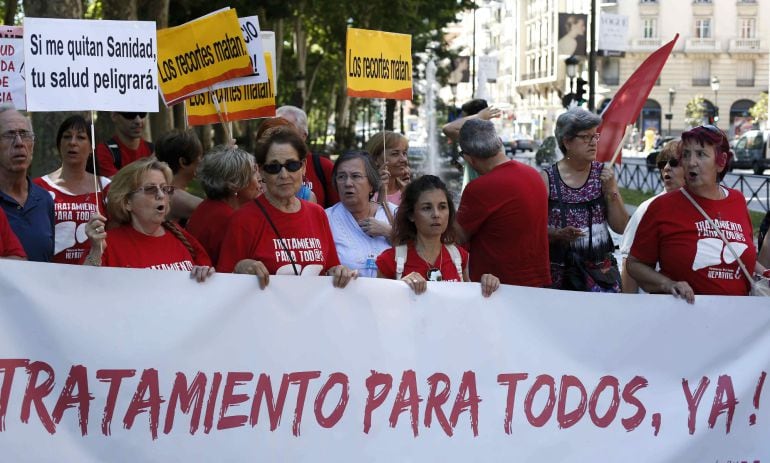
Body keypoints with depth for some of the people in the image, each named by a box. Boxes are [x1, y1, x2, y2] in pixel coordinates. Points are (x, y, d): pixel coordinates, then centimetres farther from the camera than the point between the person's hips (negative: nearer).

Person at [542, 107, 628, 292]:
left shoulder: (603, 173, 3)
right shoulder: (547, 178, -4)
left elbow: (621, 227, 2)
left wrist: (610, 190, -9)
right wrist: (558, 234, -21)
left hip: (600, 269, 2)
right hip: (559, 269, -2)